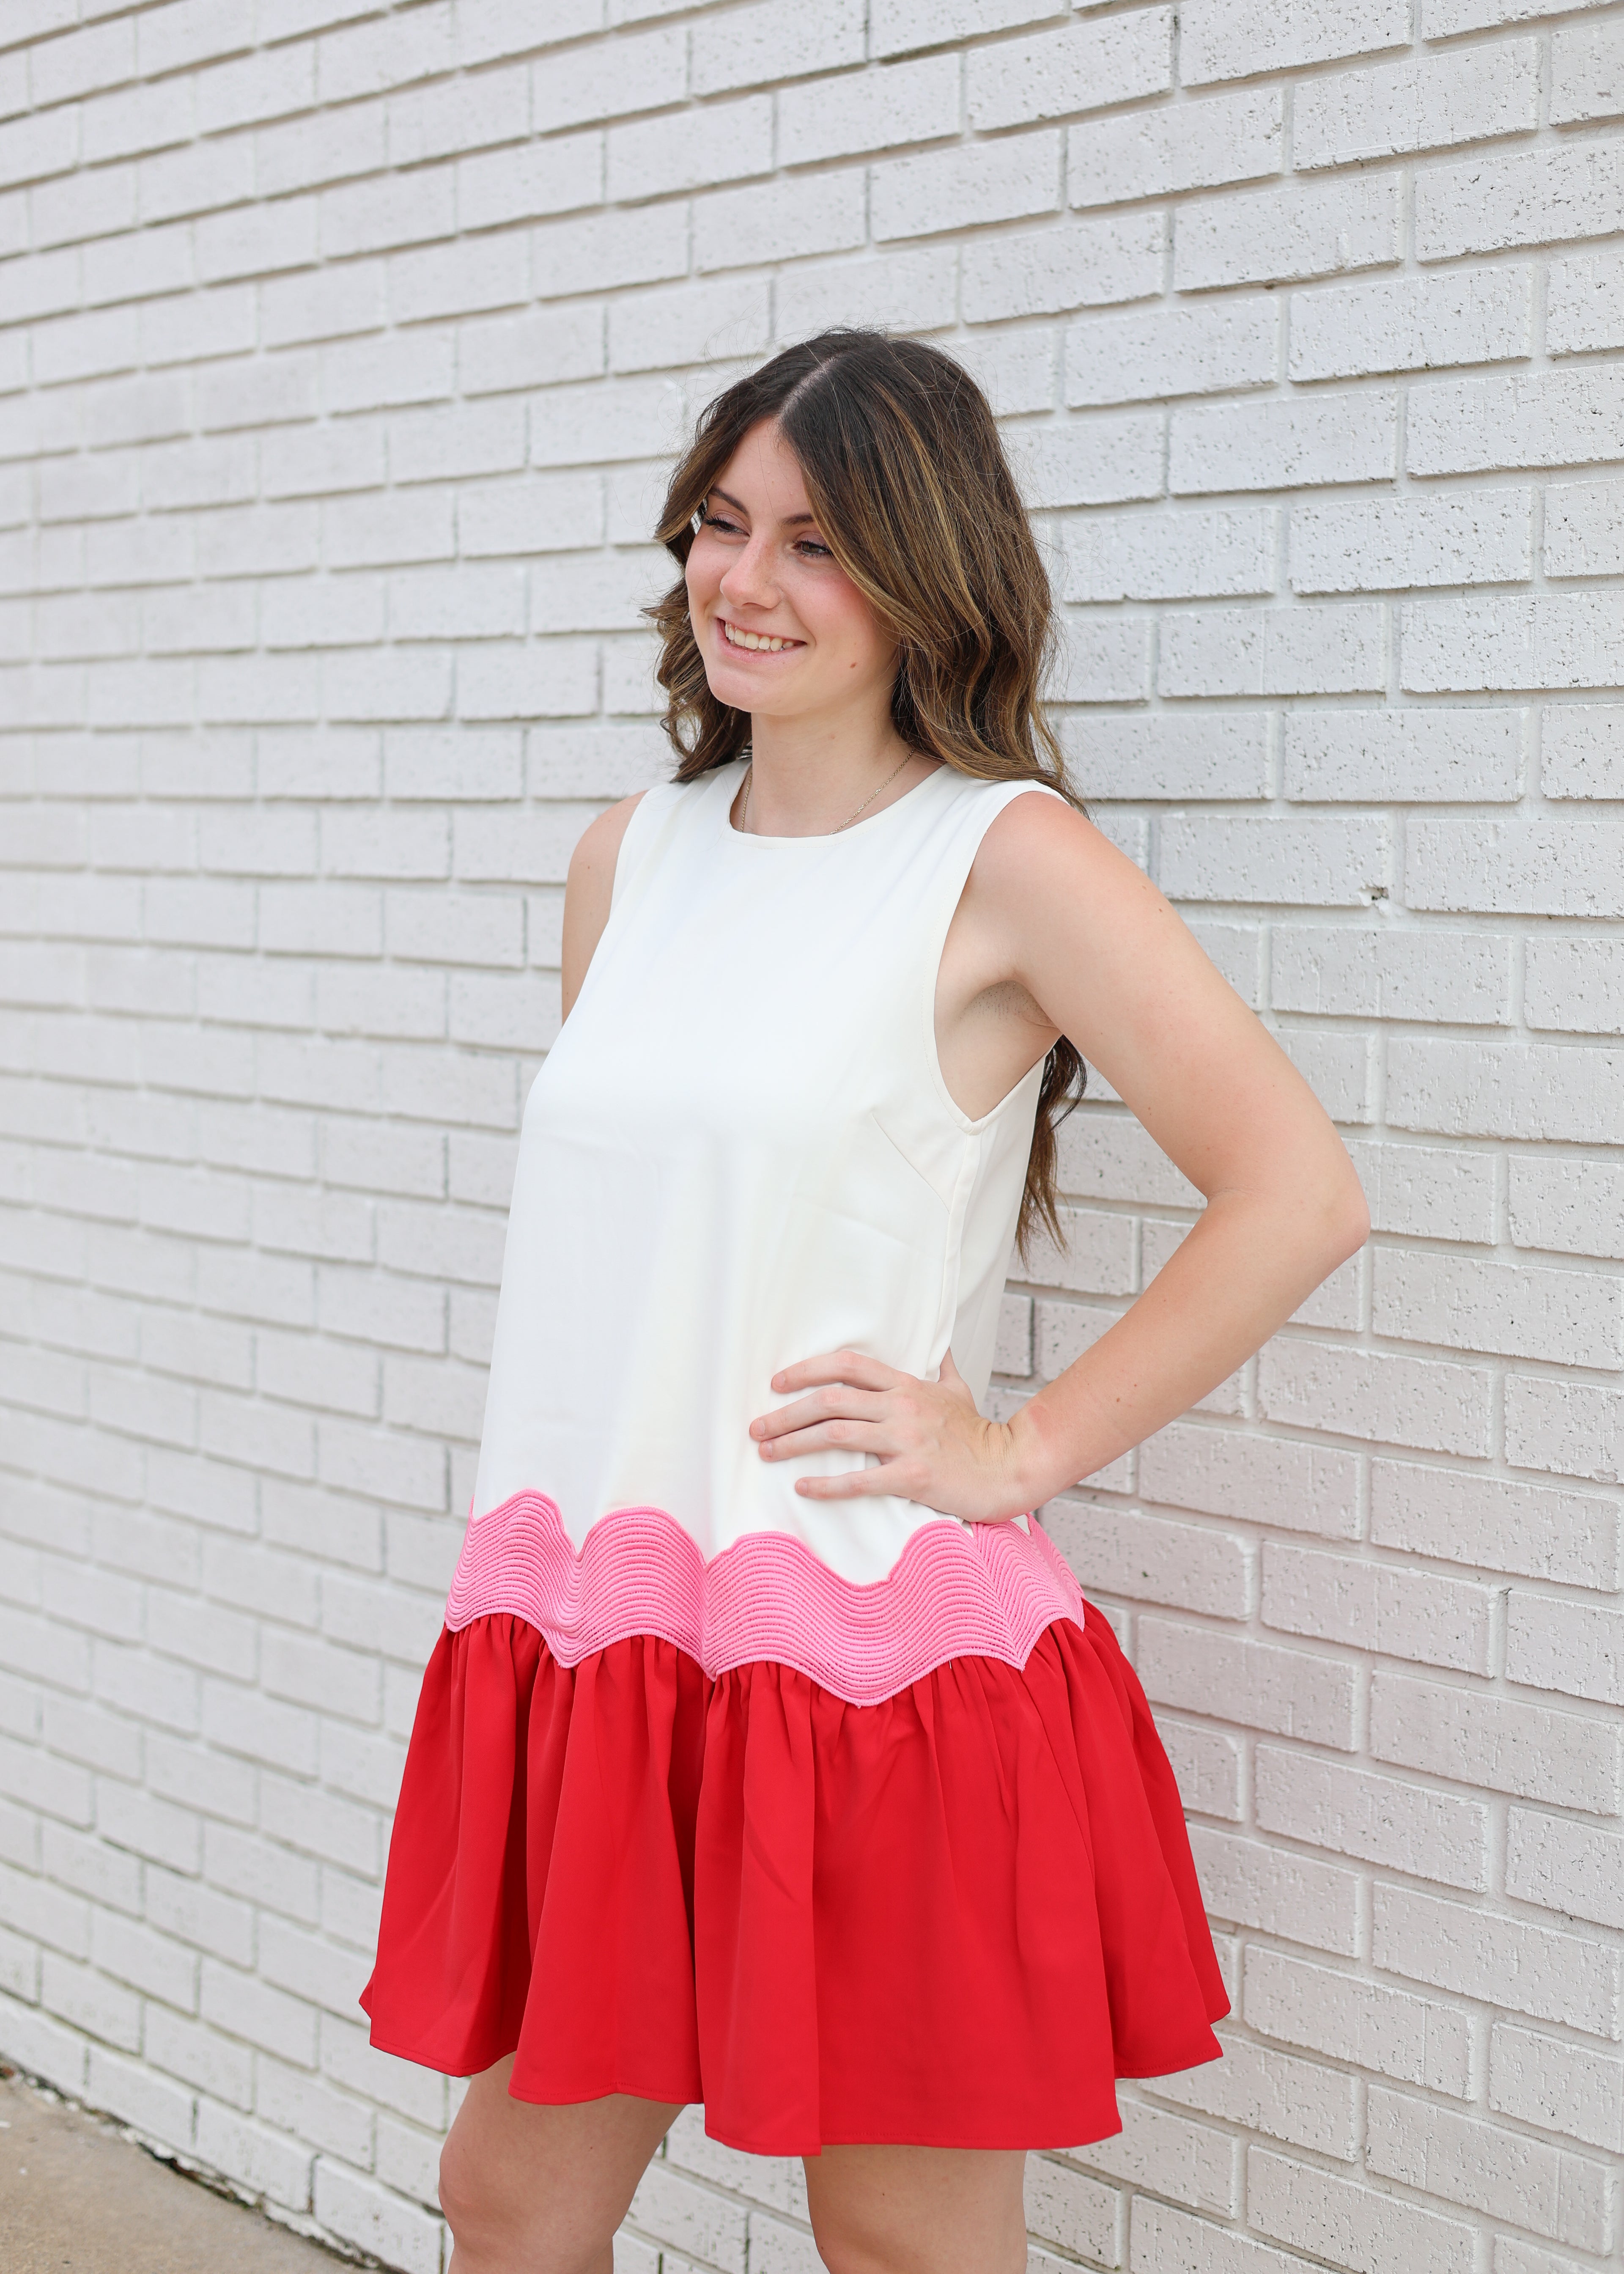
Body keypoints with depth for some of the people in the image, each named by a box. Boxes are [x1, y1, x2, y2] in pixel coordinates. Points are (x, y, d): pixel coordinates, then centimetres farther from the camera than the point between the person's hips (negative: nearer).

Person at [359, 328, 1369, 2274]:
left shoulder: (1005, 856, -9)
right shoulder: (632, 856, 10)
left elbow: (1296, 1197, -15)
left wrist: (1020, 1451, -11)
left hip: (863, 1649, -6)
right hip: (585, 1631, 6)